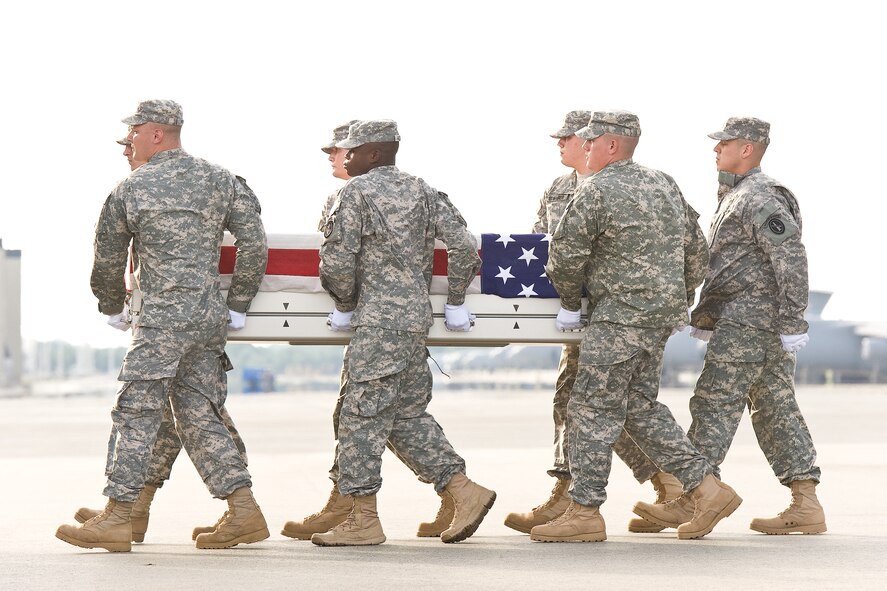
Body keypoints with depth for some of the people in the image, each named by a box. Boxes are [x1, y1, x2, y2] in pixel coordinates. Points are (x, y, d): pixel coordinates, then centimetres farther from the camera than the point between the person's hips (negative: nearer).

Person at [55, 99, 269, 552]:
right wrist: (237, 307, 13)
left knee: (137, 413, -3)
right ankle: (244, 513, 6)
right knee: (198, 415, 11)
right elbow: (254, 244, 6)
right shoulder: (220, 180, 10)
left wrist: (112, 308, 25)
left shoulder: (131, 189, -3)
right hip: (210, 315, 6)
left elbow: (107, 259, 7)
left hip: (164, 317, -6)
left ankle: (117, 518, -2)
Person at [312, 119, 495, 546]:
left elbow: (337, 261, -11)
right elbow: (464, 245, 10)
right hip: (417, 315, 8)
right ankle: (465, 491, 9)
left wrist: (345, 306, 5)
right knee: (408, 414, 15)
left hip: (379, 319, -8)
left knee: (362, 414, -3)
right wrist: (455, 304, 17)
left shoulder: (357, 191, -5)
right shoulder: (422, 192, 15)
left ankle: (363, 519, -2)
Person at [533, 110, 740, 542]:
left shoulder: (597, 191, -11)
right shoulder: (664, 186, 15)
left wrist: (569, 303, 8)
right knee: (640, 408, 15)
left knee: (592, 410, -4)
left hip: (621, 316, -9)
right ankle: (707, 488, 11)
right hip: (661, 313, 9)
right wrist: (680, 303, 26)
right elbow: (696, 251, 19)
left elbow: (566, 253, -8)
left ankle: (584, 513, -3)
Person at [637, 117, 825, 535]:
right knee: (776, 408, 7)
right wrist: (704, 317, 26)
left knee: (714, 403, -7)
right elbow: (722, 264, 27)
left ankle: (693, 498, -4)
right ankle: (806, 506, 6)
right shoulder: (734, 196, 21)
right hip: (766, 324, 11)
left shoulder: (761, 198, -13)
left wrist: (792, 323, -22)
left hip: (748, 320, -11)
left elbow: (791, 261, -19)